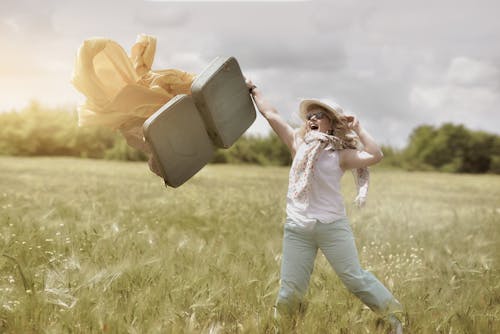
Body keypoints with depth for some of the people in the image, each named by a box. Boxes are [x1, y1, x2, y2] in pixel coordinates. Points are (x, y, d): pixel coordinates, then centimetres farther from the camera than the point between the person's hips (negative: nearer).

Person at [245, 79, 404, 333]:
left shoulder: (341, 154, -1)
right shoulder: (299, 144, 9)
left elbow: (375, 156, -17)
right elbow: (271, 114, 12)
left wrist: (358, 129, -10)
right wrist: (253, 90, 15)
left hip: (332, 226, -3)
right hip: (297, 229, 3)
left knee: (355, 278, 2)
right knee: (290, 288, 4)